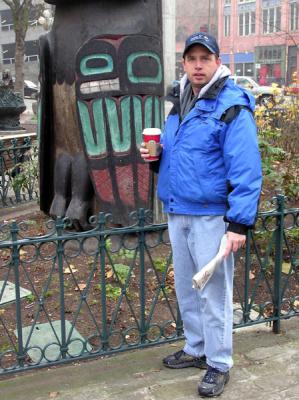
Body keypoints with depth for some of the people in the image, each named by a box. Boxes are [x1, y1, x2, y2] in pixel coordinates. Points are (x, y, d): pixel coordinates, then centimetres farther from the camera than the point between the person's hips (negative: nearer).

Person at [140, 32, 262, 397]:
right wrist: (155, 155, 1)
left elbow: (246, 171, -17)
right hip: (176, 212, 7)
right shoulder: (180, 103, 12)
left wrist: (239, 223, -22)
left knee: (213, 291, 2)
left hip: (210, 216, -7)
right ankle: (196, 349, 35)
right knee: (186, 288, 17)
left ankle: (218, 364, 19)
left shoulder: (233, 107, -12)